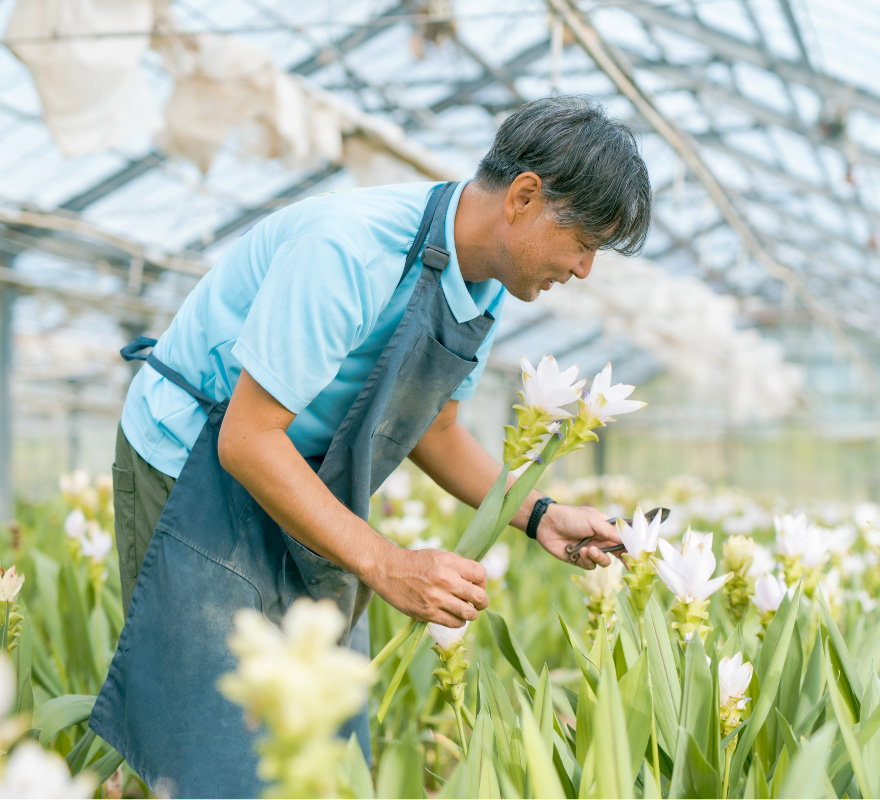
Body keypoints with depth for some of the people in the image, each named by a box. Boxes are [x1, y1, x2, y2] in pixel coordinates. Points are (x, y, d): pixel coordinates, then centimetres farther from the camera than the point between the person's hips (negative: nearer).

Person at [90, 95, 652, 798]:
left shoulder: (487, 279, -3)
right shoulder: (345, 247, -31)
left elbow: (434, 429, 11)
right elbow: (247, 440, -28)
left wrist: (539, 515, -3)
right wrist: (385, 565, -30)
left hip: (308, 493, 8)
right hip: (199, 470, -8)